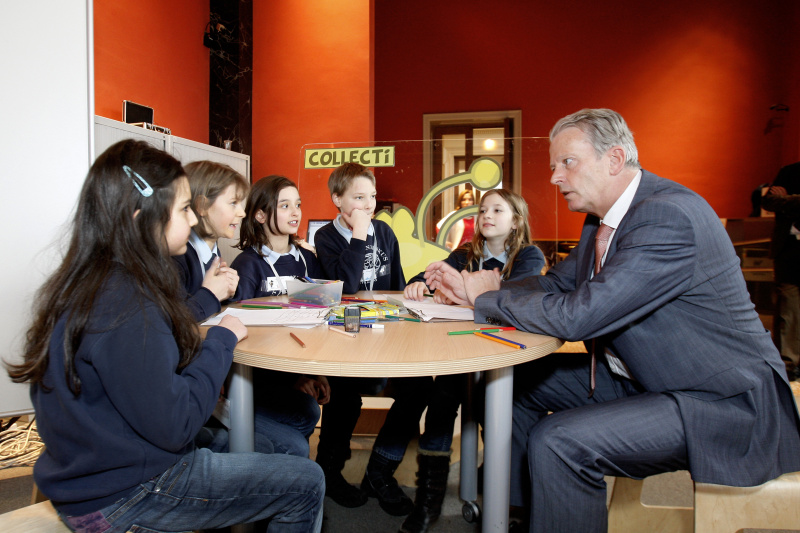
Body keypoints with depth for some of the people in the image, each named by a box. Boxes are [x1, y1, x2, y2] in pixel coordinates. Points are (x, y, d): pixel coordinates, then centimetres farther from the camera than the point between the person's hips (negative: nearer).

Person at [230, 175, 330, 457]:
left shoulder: (307, 259, 11)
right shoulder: (248, 264, -7)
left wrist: (318, 370, -6)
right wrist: (292, 377, -22)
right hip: (263, 370, -6)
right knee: (307, 412, -26)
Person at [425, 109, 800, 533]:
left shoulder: (669, 217, -26)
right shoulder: (603, 218, 4)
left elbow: (575, 316, -31)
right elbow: (555, 283, 12)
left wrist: (488, 298, -15)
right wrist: (470, 290, -1)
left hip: (723, 402, -9)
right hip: (641, 377, 10)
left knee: (558, 441, -28)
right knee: (517, 378, 9)